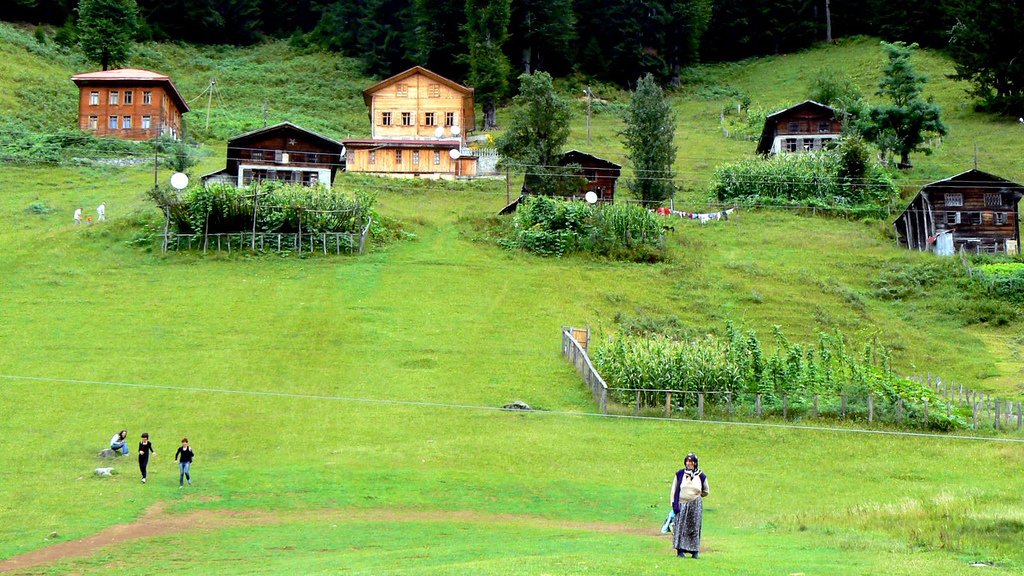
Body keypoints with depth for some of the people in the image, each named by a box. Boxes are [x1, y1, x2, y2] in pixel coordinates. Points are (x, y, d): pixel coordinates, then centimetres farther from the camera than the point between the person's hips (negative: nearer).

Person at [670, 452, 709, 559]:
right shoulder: (679, 474, 2)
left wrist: (696, 496, 11)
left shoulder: (701, 476, 3)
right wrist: (674, 504, -2)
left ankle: (695, 551, 5)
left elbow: (705, 492, 17)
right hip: (682, 505, 0)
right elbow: (674, 490, 5)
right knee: (681, 527, -4)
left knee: (695, 527, 0)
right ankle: (680, 550, -2)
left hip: (695, 505, 0)